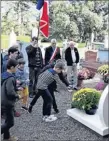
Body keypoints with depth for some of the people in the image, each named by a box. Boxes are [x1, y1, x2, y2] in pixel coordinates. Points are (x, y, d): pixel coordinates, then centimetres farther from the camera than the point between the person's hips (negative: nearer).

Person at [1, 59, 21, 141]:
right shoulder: (10, 78, -23)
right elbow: (10, 92, -30)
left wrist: (17, 88, 14)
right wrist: (17, 96, -13)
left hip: (5, 101, 10)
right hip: (8, 102, -10)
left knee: (8, 120, 22)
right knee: (10, 123, 0)